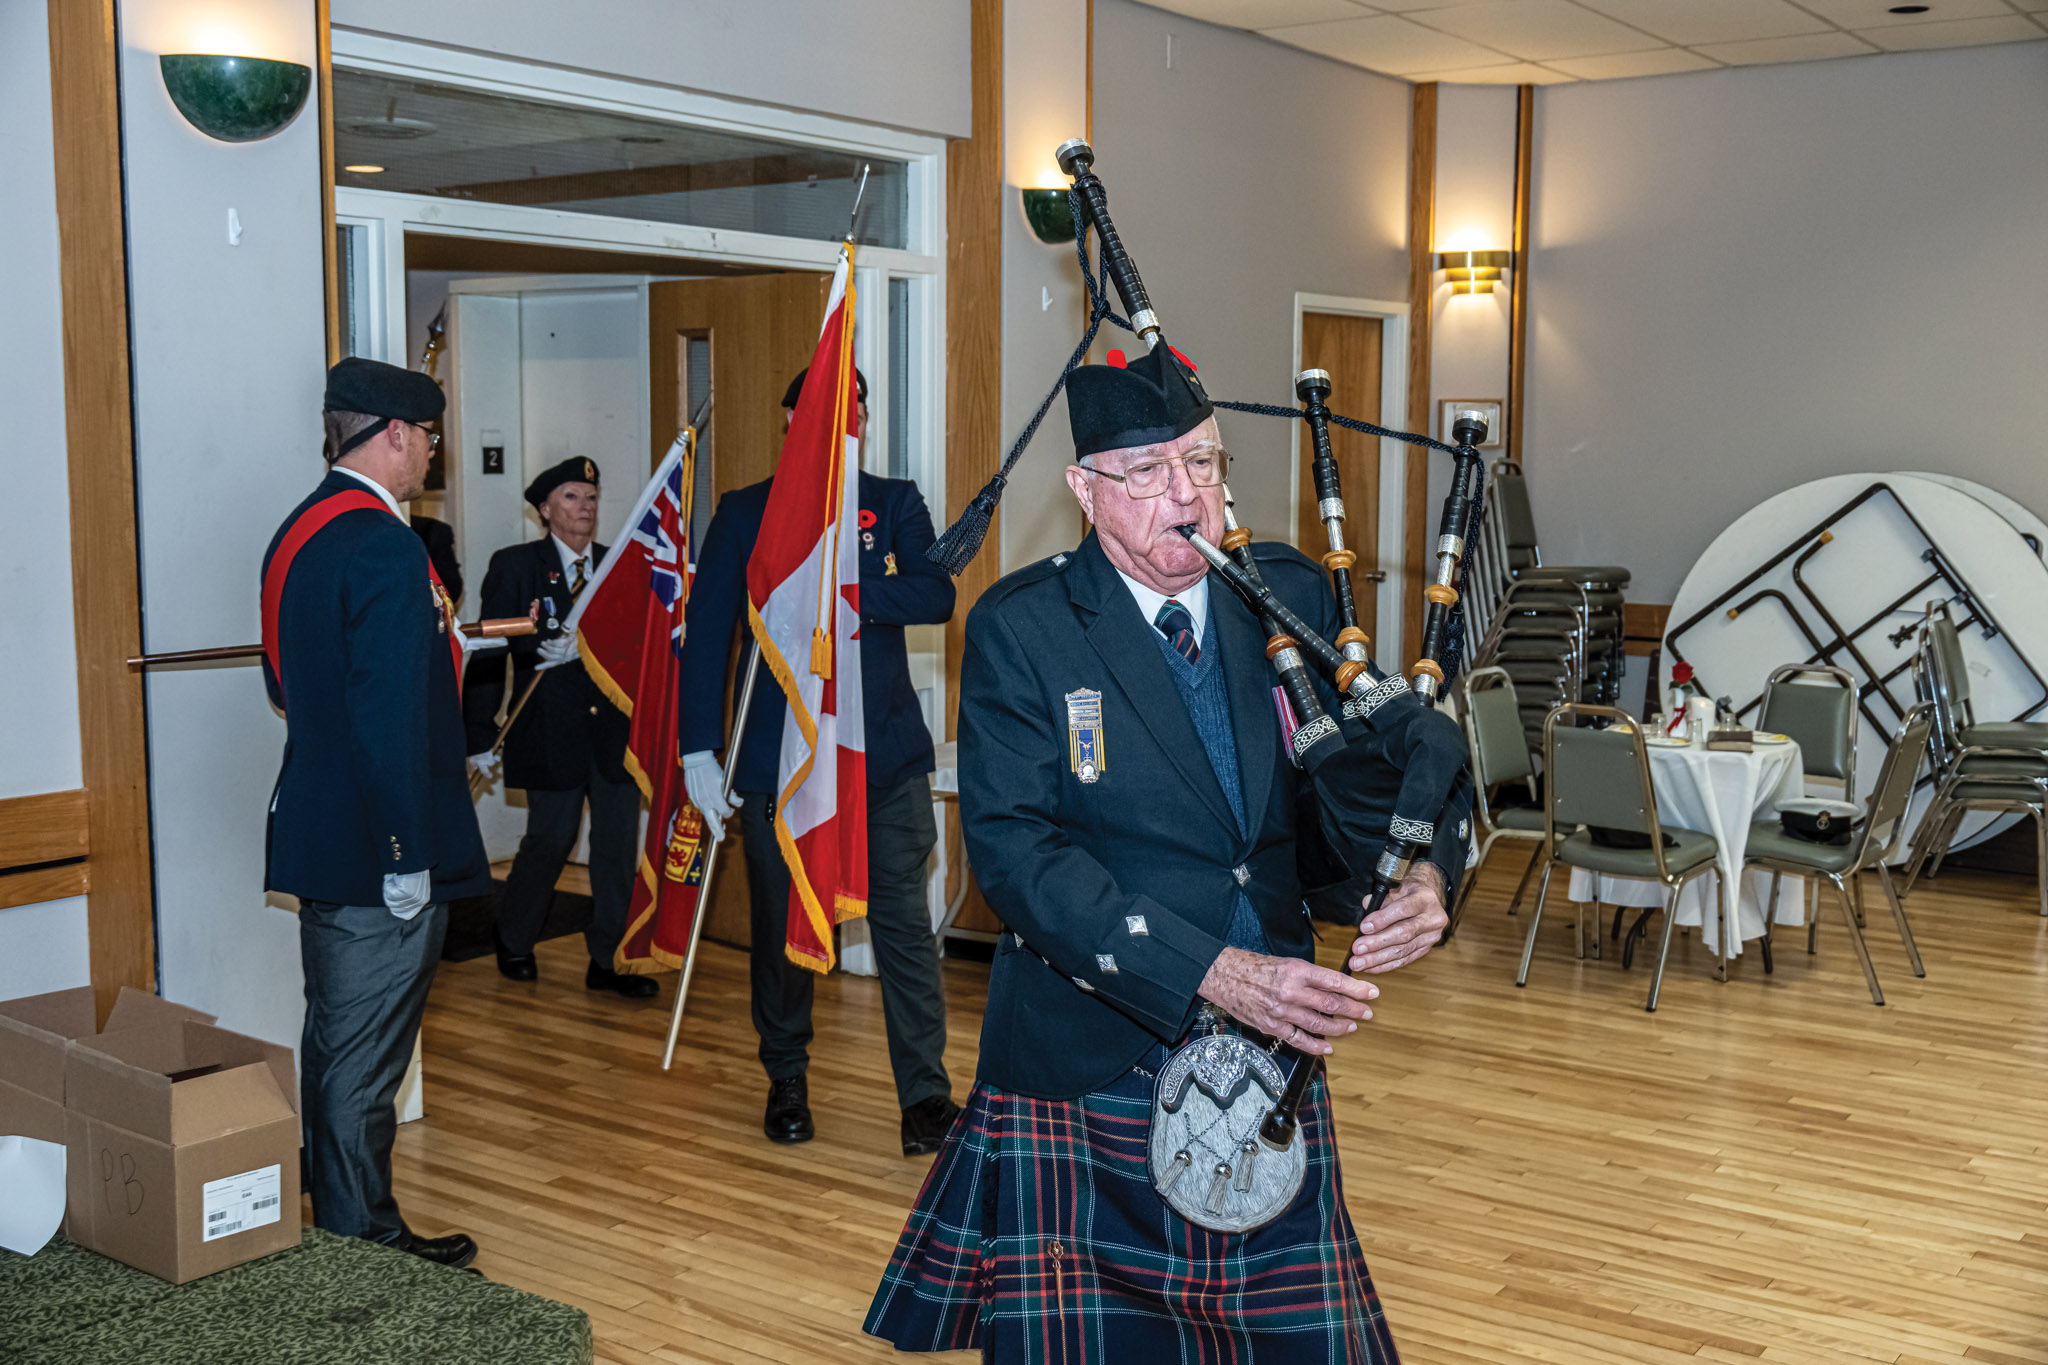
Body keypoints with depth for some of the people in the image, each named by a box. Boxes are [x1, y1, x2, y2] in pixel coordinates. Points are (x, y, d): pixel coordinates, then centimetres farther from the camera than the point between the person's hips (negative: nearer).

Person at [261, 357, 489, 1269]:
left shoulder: (299, 533, 11)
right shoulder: (384, 546, -19)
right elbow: (390, 719, -24)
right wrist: (409, 857, -21)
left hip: (318, 839, 10)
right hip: (376, 850, -10)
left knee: (336, 1045, 20)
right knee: (364, 1062, 1)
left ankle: (335, 1223, 33)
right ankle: (362, 1246, 13)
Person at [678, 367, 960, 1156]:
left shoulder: (893, 504, 9)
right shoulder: (745, 514, 7)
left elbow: (935, 595, -8)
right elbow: (705, 636, 4)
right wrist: (699, 751, -3)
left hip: (884, 754, 0)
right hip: (778, 757, 0)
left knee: (903, 922, -4)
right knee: (781, 925, 9)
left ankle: (926, 1098, 3)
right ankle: (786, 1083, 27)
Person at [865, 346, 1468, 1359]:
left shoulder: (1294, 596, 4)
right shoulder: (1019, 628, -8)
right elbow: (1013, 848, -17)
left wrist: (1424, 874, -16)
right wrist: (1212, 973, -26)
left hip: (1275, 1055, 4)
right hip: (1086, 1073, -3)